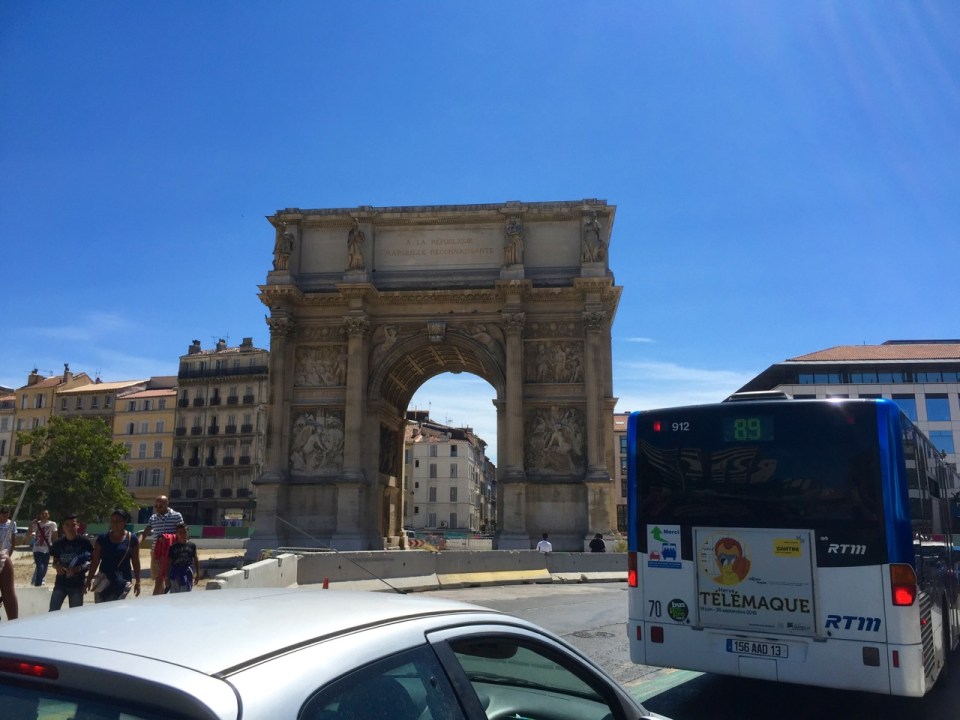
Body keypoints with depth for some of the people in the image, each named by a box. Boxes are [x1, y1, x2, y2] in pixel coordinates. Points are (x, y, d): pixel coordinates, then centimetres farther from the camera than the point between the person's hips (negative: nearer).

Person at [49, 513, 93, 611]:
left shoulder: (84, 542, -5)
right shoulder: (58, 543, 3)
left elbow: (92, 562, -1)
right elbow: (55, 562, 13)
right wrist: (57, 566, -9)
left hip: (77, 584, -2)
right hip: (60, 583, 2)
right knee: (53, 611, 0)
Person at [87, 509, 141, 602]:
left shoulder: (132, 539, 0)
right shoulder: (103, 538, 3)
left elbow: (135, 561, 4)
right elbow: (95, 561, 7)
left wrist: (137, 582, 4)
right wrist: (89, 579, 4)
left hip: (124, 580, -2)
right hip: (104, 580, 2)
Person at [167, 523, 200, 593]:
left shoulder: (192, 545, 4)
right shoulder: (173, 547, -1)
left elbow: (196, 560, 11)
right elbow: (168, 563, 2)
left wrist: (197, 574, 9)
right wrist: (167, 578, -1)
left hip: (188, 574, 1)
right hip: (175, 574, -1)